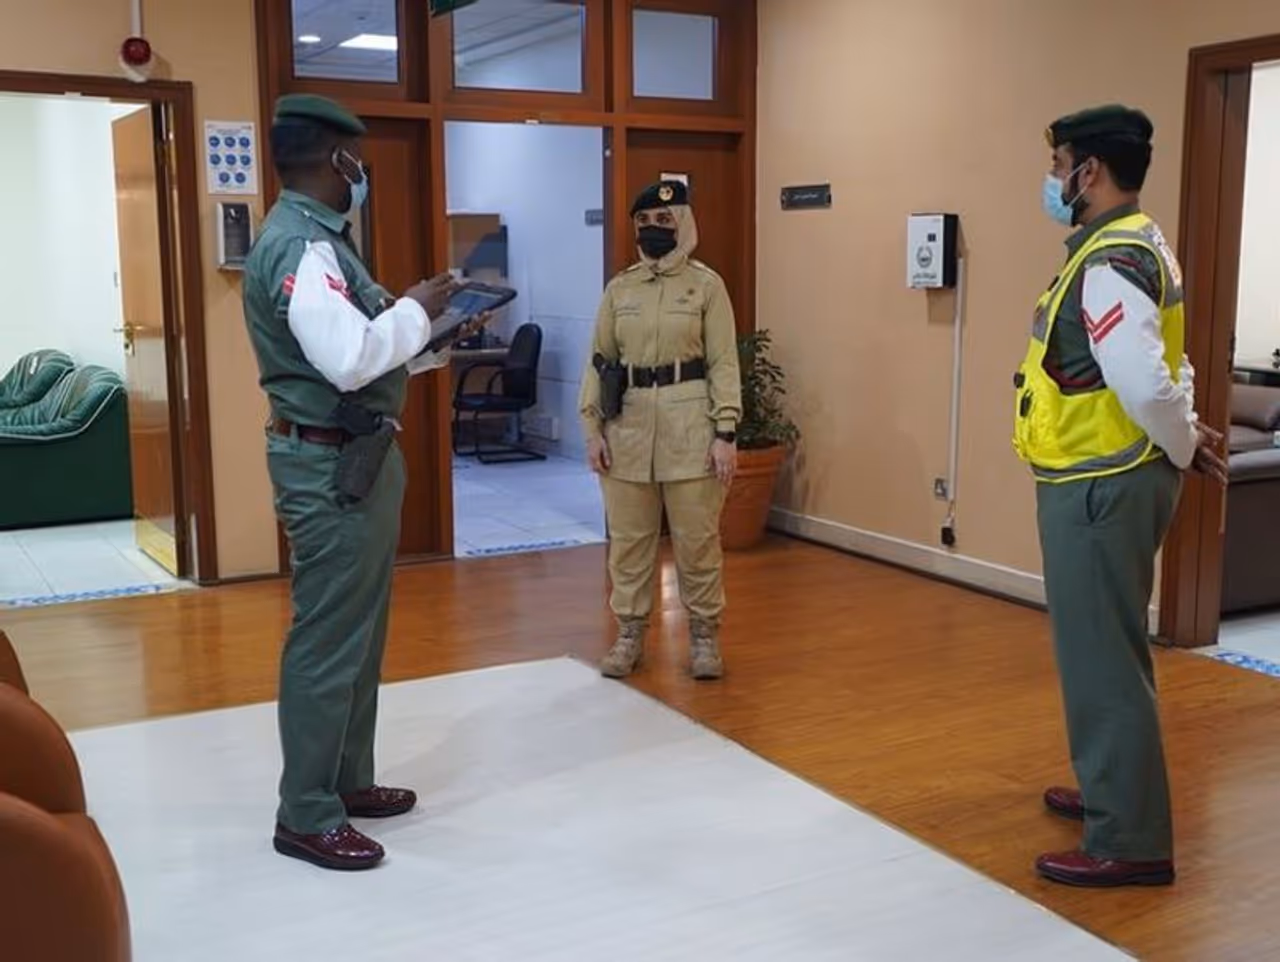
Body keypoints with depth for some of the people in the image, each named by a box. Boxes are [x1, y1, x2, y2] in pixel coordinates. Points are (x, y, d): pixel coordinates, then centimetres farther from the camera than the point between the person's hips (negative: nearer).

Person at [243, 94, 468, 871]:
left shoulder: (318, 239, 15)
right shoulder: (300, 247, -18)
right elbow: (350, 359, -29)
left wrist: (435, 342, 11)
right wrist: (415, 311, -15)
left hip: (358, 456, 11)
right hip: (331, 466, -11)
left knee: (359, 631, 18)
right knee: (329, 639, -3)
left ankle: (349, 782, 30)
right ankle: (307, 817, 8)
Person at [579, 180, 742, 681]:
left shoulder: (707, 284, -1)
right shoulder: (618, 289, 8)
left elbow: (723, 363, -4)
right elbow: (599, 362, 9)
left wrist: (726, 433, -10)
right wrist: (592, 428, 2)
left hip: (689, 423, -3)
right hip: (627, 423, 3)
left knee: (697, 537, 3)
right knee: (628, 536, 9)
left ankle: (704, 635, 18)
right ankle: (629, 634, 22)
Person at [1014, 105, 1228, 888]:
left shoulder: (1110, 263, -20)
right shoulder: (1136, 247, 13)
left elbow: (1146, 383, -28)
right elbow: (1161, 369, 18)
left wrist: (1183, 447, -12)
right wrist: (1186, 436, 6)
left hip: (1100, 487, -11)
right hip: (1108, 480, 11)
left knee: (1102, 656, -3)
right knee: (1107, 648, 21)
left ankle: (1131, 842, 7)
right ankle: (1115, 792, 37)